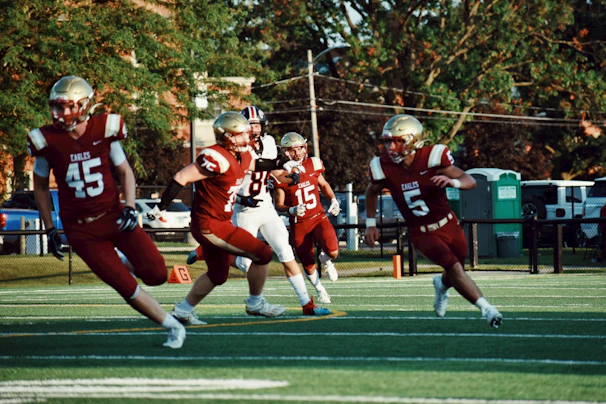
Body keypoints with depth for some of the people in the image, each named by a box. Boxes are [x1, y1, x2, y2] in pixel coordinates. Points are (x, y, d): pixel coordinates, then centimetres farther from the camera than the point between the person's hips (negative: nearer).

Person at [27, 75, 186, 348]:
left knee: (156, 275, -9)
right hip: (82, 230, -1)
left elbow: (125, 172, 6)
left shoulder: (104, 131, -7)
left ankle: (131, 263, 26)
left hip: (114, 215, 1)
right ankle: (173, 327, 11)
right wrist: (50, 230, 6)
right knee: (127, 288, -7)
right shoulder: (48, 141, -8)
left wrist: (130, 208, -9)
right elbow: (40, 186, 7)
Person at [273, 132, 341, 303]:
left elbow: (323, 185, 18)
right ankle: (320, 290, 36)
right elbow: (279, 205, -6)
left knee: (333, 252, -22)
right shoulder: (281, 177, -12)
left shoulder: (312, 165, -2)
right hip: (299, 224, -1)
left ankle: (325, 260, 17)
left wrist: (333, 200, 3)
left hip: (318, 217, 1)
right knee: (308, 265, 5)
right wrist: (292, 210, -26)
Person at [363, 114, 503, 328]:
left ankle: (442, 284, 52)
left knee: (455, 275, 16)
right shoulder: (384, 167, -13)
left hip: (449, 224, 1)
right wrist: (370, 224, 10)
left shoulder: (431, 158, -19)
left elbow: (470, 181, -15)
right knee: (454, 268, -22)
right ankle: (486, 308, -14)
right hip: (422, 234, -1)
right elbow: (372, 192, 11)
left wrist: (452, 181, -35)